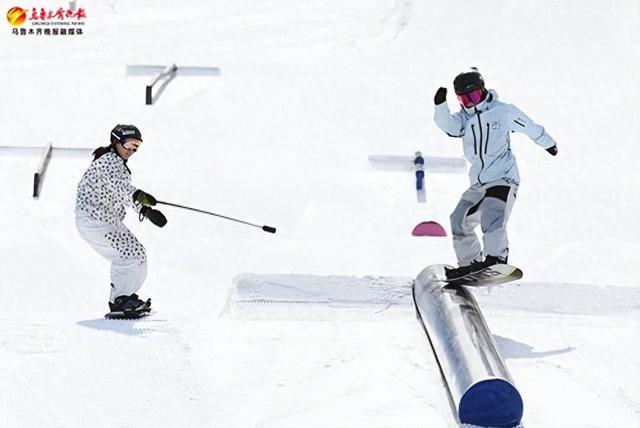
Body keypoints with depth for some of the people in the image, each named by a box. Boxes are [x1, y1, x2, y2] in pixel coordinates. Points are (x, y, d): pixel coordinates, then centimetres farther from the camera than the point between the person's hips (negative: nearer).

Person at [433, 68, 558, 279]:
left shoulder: (503, 112, -1)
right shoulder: (464, 117, 8)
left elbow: (531, 128, 13)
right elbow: (449, 126, -15)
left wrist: (548, 144, 27)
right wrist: (440, 105, -33)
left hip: (503, 178, -6)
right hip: (478, 183, 6)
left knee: (492, 217, -28)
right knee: (459, 221, 6)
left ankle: (496, 257, -37)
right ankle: (471, 263, 20)